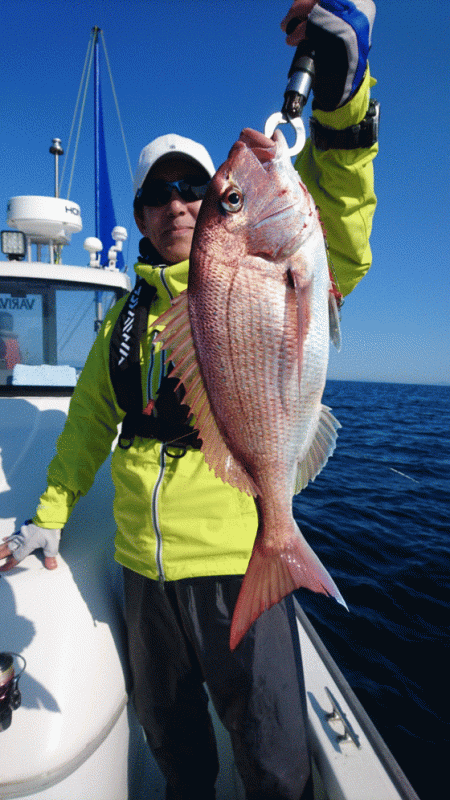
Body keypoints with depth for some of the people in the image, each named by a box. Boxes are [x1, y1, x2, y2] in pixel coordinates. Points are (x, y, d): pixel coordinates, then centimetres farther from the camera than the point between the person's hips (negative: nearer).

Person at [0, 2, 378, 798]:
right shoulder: (128, 315, 8)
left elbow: (339, 252, -23)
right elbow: (91, 416, 12)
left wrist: (340, 106, -35)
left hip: (239, 564, -4)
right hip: (144, 566, 5)